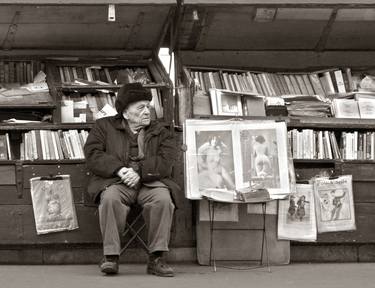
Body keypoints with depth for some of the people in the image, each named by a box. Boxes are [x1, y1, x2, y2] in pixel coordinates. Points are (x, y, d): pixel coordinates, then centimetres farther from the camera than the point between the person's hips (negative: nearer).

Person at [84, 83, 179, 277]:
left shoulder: (161, 132, 15)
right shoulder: (104, 126, 13)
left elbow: (166, 162, 0)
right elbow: (92, 155, -1)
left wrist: (139, 171, -17)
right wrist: (120, 170, -17)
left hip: (150, 182, 1)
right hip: (116, 182, -1)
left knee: (163, 198, -32)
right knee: (110, 198, -35)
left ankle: (156, 259, -27)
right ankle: (111, 257, -29)